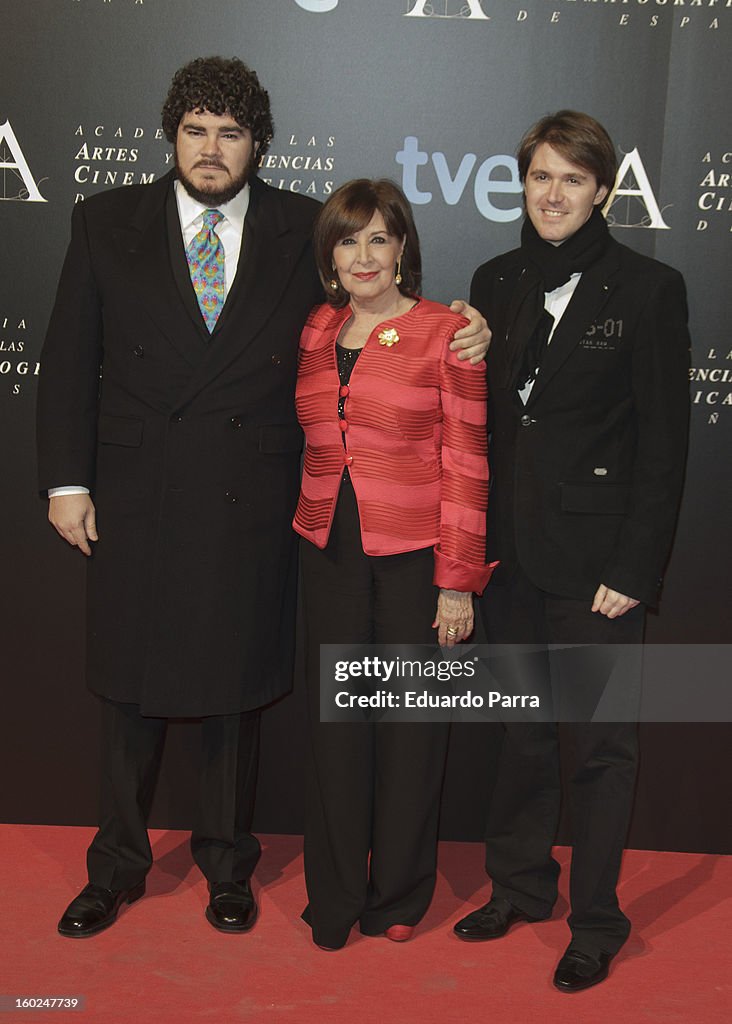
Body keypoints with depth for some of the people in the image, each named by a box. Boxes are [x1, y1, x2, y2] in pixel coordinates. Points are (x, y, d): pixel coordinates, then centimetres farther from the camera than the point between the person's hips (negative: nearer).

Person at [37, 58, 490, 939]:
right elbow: (70, 360, 4)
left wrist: (458, 336, -8)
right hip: (135, 499, 1)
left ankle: (227, 864, 33)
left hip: (250, 505, 0)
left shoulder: (305, 232, 3)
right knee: (129, 688, 11)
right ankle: (117, 867, 32)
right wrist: (66, 480, -1)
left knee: (235, 690, 12)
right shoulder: (107, 223, 4)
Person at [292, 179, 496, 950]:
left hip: (415, 552, -4)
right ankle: (334, 896, 26)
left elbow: (466, 463, -8)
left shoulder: (444, 332, -6)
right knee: (335, 720, 10)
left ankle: (399, 893, 27)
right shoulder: (315, 333, 8)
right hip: (331, 552, 4)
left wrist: (458, 582, -11)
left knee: (410, 721, 8)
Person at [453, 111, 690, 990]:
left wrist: (635, 569, -12)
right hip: (509, 547, 5)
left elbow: (664, 441, -7)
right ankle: (520, 885, 34)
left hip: (594, 553, -4)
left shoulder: (648, 289, -5)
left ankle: (596, 922, 21)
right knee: (522, 729, 17)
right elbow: (480, 418, 10)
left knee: (598, 741, 5)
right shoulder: (495, 283, 9)